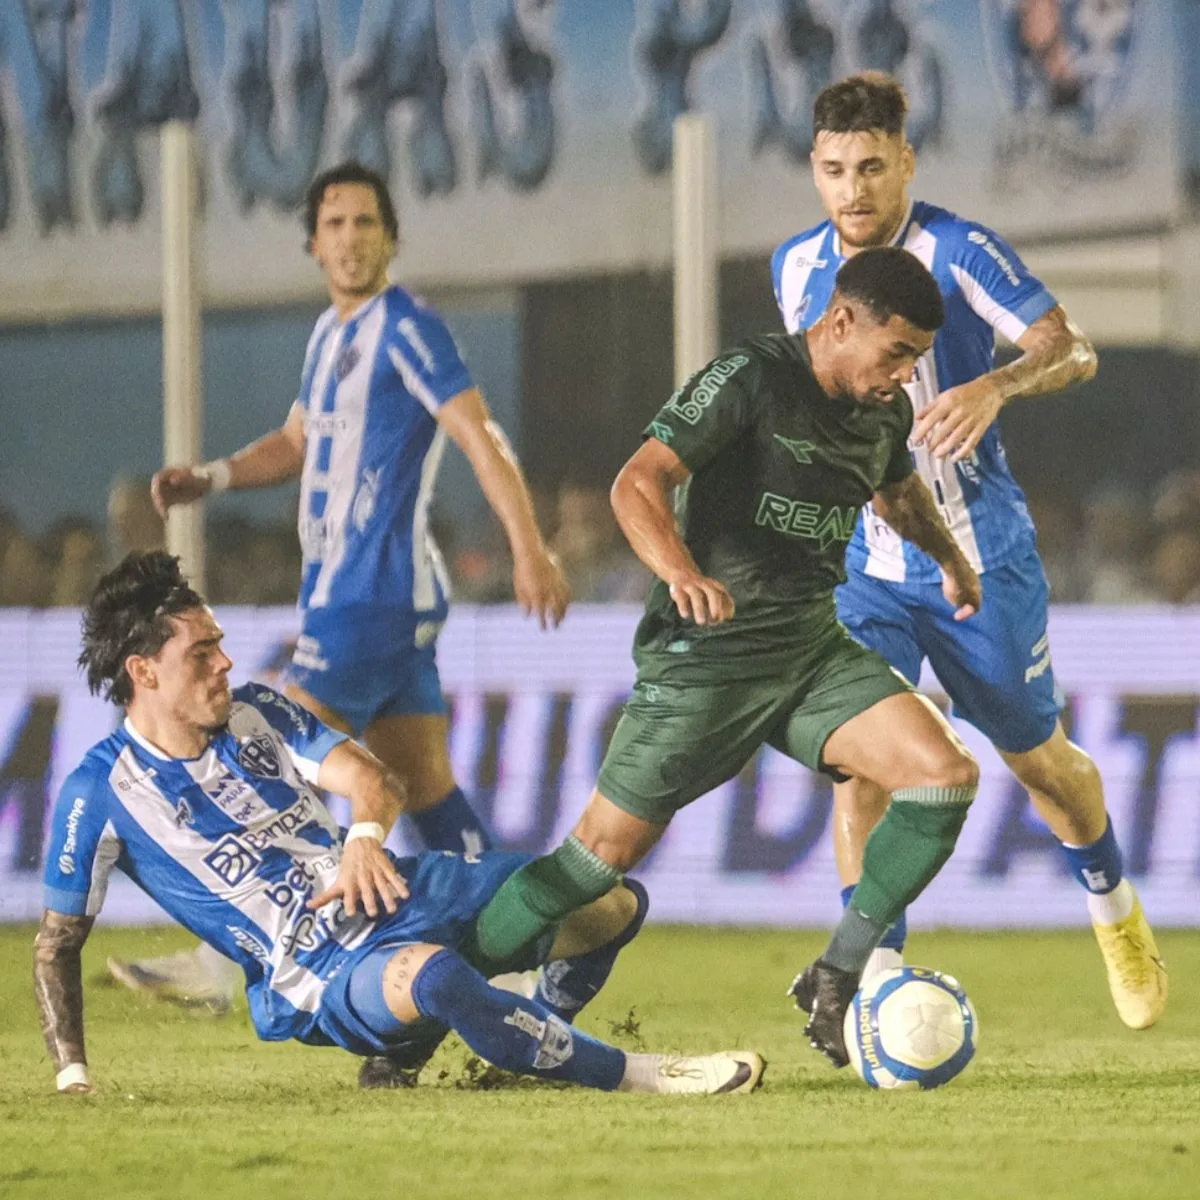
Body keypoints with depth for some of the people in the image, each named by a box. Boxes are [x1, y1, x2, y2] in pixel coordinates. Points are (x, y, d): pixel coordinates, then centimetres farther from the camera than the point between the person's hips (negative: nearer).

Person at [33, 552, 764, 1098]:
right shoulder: (102, 791, -8)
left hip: (393, 899, 7)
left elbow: (375, 778, -1)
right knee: (430, 974, -43)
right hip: (314, 978, -7)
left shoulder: (255, 713, 7)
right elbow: (58, 942, -2)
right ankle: (632, 1075, -30)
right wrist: (71, 1073, -13)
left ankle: (534, 1037, 25)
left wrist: (366, 834, -26)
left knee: (615, 906, -2)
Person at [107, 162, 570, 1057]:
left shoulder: (404, 328, -11)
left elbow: (481, 437, -18)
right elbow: (299, 443, 28)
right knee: (428, 790, 7)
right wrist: (213, 477, 10)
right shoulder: (333, 334, 17)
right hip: (345, 589, 9)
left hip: (372, 593, -9)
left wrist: (529, 550, -27)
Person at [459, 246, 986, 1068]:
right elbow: (638, 483, -25)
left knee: (947, 775, -14)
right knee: (605, 852, -7)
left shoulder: (886, 412, 7)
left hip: (816, 645, 6)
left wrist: (951, 558, 45)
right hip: (709, 654, -6)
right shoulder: (752, 379, -15)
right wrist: (680, 571, -42)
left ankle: (837, 979, 0)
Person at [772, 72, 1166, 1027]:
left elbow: (1071, 348, -27)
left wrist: (994, 386, -46)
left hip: (980, 557, -3)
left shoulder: (956, 251, -15)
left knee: (1038, 759, 13)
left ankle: (1115, 913, 41)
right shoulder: (798, 267, 1)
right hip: (862, 566, 3)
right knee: (859, 761, -16)